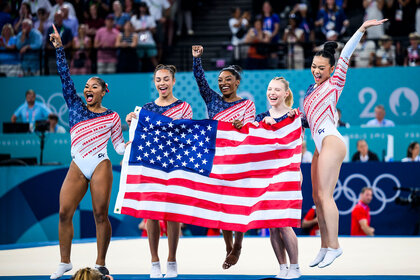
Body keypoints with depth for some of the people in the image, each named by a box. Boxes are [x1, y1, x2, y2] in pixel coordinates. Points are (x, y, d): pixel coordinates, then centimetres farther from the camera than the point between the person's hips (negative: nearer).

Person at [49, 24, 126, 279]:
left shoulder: (112, 117, 9)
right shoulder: (75, 106, 12)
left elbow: (119, 146, 10)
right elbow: (65, 76, 8)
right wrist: (59, 48, 3)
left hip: (100, 165, -2)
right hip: (77, 167, 2)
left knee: (101, 213, -5)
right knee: (65, 212, -5)